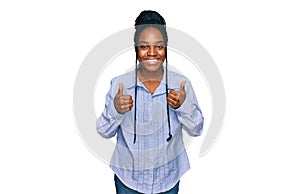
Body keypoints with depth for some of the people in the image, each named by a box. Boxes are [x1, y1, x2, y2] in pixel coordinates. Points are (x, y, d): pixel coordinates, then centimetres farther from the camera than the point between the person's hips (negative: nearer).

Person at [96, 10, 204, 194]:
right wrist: (115, 110, -26)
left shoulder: (182, 84, -11)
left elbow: (197, 130, -4)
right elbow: (104, 132, -6)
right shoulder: (119, 84, -13)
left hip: (168, 177, 1)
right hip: (128, 178, 0)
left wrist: (184, 106, -23)